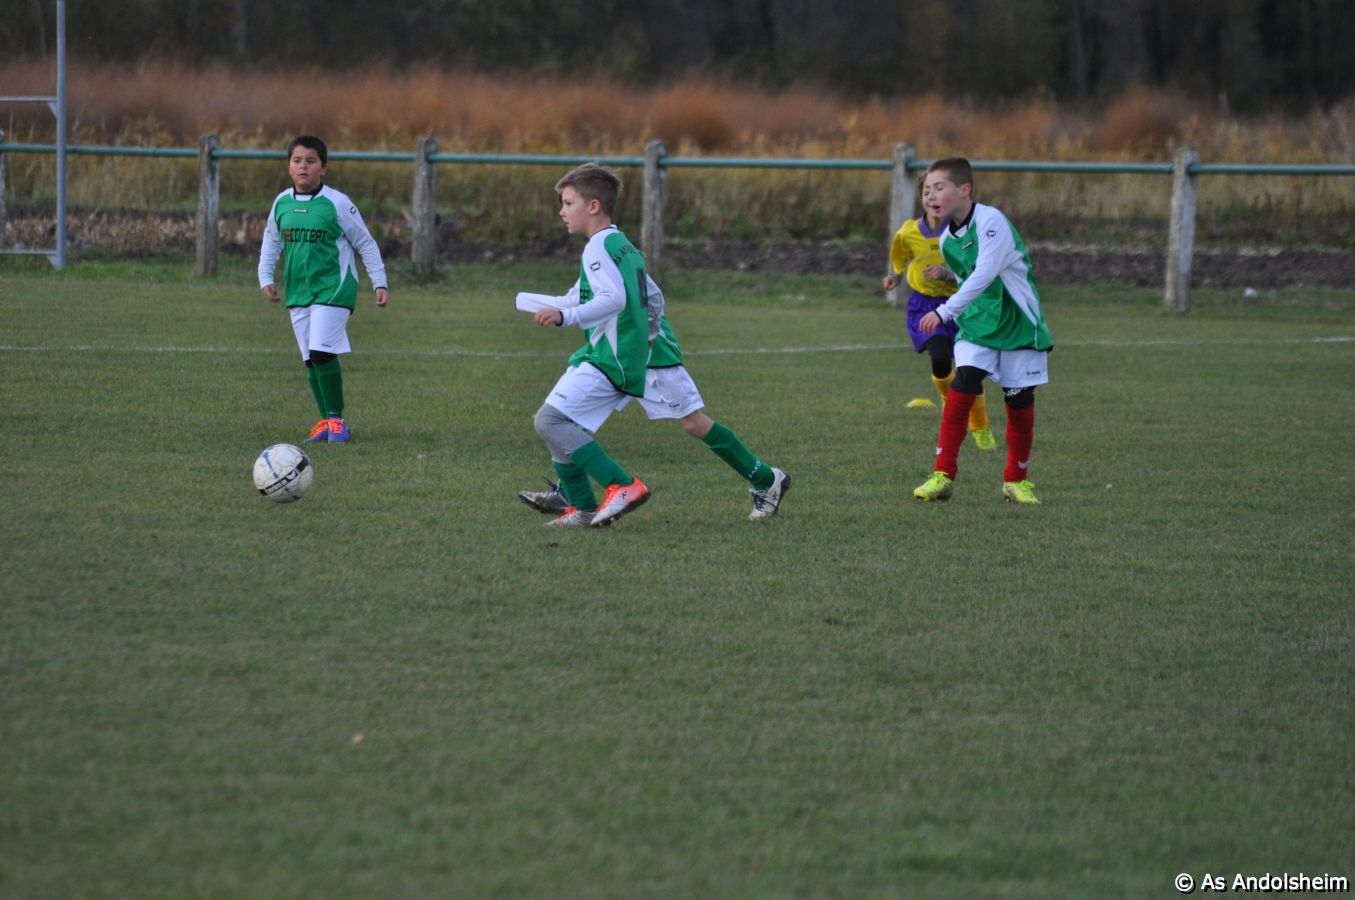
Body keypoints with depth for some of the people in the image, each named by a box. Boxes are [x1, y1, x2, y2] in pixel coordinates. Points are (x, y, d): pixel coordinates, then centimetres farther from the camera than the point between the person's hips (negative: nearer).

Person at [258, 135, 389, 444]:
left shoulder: (337, 204, -7)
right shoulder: (281, 204, 5)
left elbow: (366, 244, 0)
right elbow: (271, 243, 19)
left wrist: (380, 283, -2)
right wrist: (266, 279, 7)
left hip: (333, 288, -5)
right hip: (298, 291, 5)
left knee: (321, 351, -18)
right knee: (310, 360, 6)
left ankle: (337, 419, -7)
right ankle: (326, 422, 15)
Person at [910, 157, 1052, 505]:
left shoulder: (990, 222, -20)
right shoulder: (947, 239, 3)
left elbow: (984, 274, -31)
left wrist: (945, 311, -36)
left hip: (1018, 326, -5)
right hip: (976, 327, 5)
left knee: (1020, 404, 2)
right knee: (961, 391, -14)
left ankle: (1017, 481, 21)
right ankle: (943, 476, -13)